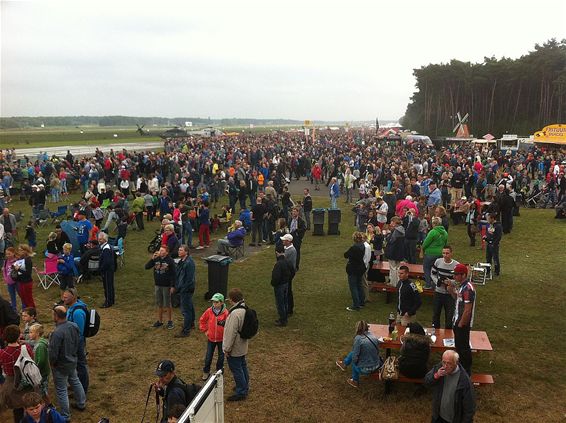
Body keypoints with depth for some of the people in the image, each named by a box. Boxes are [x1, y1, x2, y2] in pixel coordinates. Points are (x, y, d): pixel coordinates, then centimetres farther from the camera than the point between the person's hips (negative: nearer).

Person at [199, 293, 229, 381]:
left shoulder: (225, 313, -18)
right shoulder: (209, 311, -10)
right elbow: (202, 320, 6)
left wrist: (224, 324, -30)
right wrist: (204, 330, 4)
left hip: (221, 338, -2)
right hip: (211, 338, 2)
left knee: (221, 356, 15)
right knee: (208, 356, 9)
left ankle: (219, 371, 35)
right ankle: (206, 372, 27)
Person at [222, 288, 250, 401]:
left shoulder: (235, 314, -31)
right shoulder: (245, 309, -1)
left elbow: (231, 333, -26)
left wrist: (227, 349, -16)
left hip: (234, 348, -9)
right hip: (242, 345, 9)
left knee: (236, 369, 4)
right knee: (242, 365, 23)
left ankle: (241, 393, 14)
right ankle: (245, 386, 39)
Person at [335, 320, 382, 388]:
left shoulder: (358, 338, -20)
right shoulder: (373, 336, -2)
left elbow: (355, 357, -17)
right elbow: (377, 351, 8)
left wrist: (354, 361, 5)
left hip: (366, 369, -6)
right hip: (377, 366, 6)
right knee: (353, 352, 23)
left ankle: (355, 382, 43)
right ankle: (344, 364, 49)